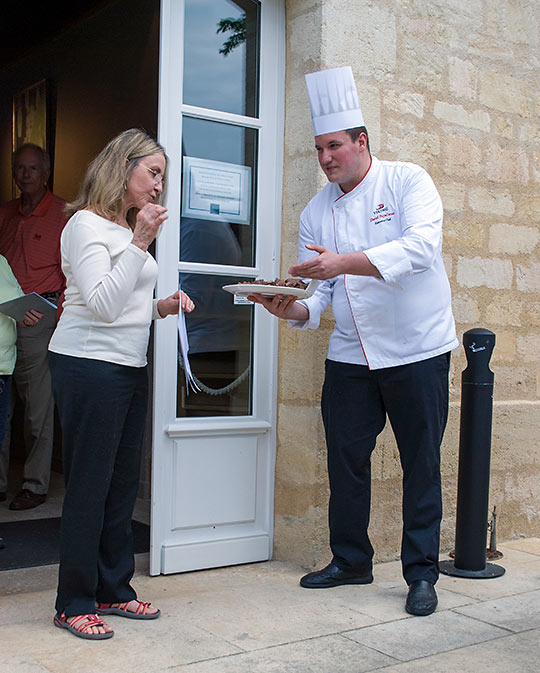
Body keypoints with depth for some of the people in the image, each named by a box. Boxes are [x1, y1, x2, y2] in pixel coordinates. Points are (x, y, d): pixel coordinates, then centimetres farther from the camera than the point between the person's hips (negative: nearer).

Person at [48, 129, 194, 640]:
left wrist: (161, 307, 7)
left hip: (130, 368, 9)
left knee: (123, 483, 11)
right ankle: (74, 603, 8)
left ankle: (114, 590, 22)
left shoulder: (126, 229, 19)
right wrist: (141, 243, -20)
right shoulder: (86, 223, -8)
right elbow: (101, 304, -19)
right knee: (89, 486, -4)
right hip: (88, 367, -9)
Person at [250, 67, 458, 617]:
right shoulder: (317, 212, 6)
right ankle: (350, 560, 27)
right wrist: (293, 309, -18)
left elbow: (421, 245, -25)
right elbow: (319, 291, 5)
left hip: (417, 349, -4)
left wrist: (342, 262, -34)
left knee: (421, 463, 3)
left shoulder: (407, 181, -6)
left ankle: (422, 572, 18)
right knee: (346, 458, 8)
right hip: (350, 354, 4)